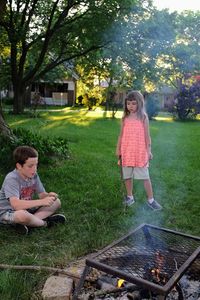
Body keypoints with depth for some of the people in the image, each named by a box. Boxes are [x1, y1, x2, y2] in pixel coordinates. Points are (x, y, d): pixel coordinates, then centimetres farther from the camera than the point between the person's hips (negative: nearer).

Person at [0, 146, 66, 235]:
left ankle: (25, 223, -18)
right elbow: (16, 205, -39)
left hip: (26, 208, 8)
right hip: (8, 212, -7)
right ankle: (45, 223, -10)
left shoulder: (34, 175, -5)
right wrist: (42, 201, -42)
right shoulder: (11, 179, -26)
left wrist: (48, 196, -24)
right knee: (22, 215, -42)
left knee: (56, 202, -1)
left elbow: (41, 194, 1)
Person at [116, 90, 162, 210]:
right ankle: (130, 197, 27)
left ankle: (151, 199, 12)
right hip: (126, 152, 3)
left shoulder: (143, 117, -2)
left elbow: (147, 136, 0)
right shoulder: (125, 118, 6)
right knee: (127, 176, 12)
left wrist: (149, 151, -2)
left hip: (140, 152, -3)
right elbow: (121, 135, 11)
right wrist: (118, 149, 10)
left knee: (145, 176, 1)